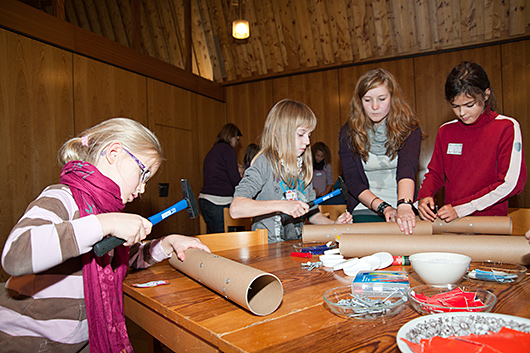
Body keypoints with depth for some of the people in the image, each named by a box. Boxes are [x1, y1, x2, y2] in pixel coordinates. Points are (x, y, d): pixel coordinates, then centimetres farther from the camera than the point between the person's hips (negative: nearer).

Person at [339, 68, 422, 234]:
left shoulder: (408, 127, -2)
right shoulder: (348, 133, 2)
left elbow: (407, 167, -19)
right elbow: (352, 180, -2)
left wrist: (404, 205, -36)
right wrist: (383, 207, -16)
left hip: (404, 208, 0)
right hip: (365, 210, 1)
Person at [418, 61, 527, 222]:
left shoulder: (507, 127, -2)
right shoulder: (445, 131, 10)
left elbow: (511, 183, -9)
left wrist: (461, 209, -14)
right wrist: (424, 196, -8)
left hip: (491, 218, -3)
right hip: (449, 220, 3)